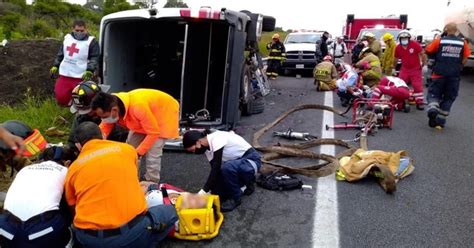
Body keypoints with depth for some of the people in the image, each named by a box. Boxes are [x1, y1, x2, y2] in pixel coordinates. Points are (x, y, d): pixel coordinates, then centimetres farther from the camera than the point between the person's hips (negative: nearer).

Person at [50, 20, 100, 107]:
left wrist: (89, 71, -22)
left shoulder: (91, 41, -3)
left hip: (81, 77, -5)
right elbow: (60, 54, 24)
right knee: (61, 99, 3)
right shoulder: (67, 38, 14)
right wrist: (55, 66, 20)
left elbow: (95, 58, -9)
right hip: (64, 74, 5)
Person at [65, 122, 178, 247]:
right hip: (130, 232, -2)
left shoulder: (73, 168, 9)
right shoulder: (127, 149, 8)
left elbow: (73, 208, 20)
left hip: (88, 237, 3)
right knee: (169, 211, 22)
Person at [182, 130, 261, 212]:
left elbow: (216, 169, -30)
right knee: (217, 192, -2)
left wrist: (203, 191, -29)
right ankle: (247, 182, 18)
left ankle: (235, 198, -12)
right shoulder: (208, 149, 1)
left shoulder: (217, 139, -26)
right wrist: (210, 190, -9)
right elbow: (215, 171, 2)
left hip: (251, 160, -9)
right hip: (238, 163, 9)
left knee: (226, 167, -37)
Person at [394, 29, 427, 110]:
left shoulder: (415, 44, -14)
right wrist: (394, 68, 21)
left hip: (415, 69, -3)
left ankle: (419, 102, 2)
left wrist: (423, 63, -9)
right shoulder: (398, 48, -1)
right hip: (404, 69, 3)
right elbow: (396, 59, 13)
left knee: (418, 86, -4)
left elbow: (422, 54, -7)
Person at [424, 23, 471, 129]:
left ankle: (433, 109, -20)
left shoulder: (439, 40, -5)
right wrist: (458, 67, 18)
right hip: (454, 75, 2)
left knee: (434, 93, 11)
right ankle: (440, 122, 13)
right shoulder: (463, 42, 1)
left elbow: (428, 50, 7)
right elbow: (465, 58, 4)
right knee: (449, 98, 12)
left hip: (439, 73, -2)